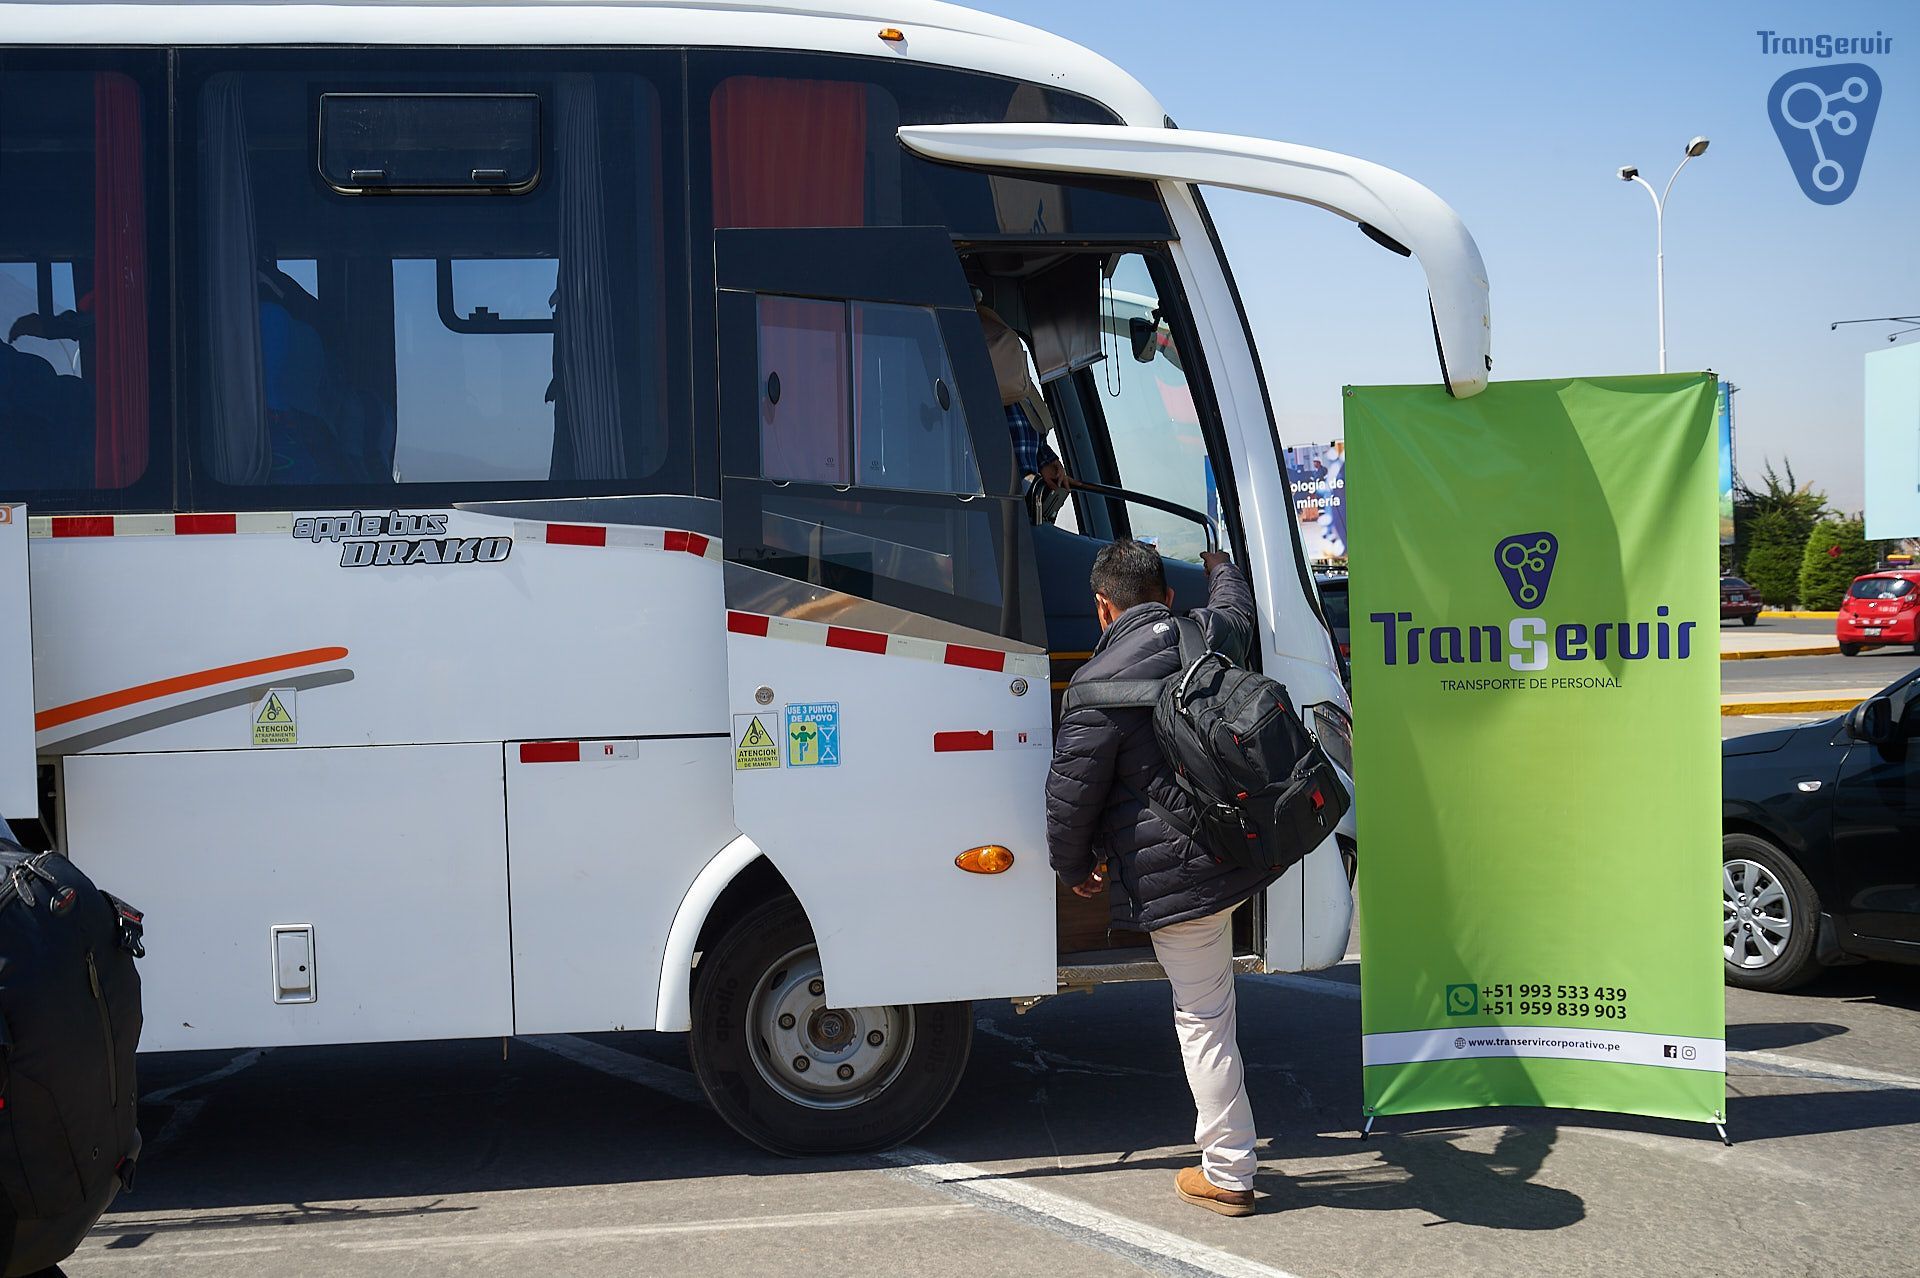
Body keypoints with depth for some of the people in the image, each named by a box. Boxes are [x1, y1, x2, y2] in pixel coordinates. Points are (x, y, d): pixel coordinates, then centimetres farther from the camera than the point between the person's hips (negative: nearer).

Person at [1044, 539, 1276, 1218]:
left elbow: (1070, 797, -9)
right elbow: (1237, 609, 32)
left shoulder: (1099, 689, -15)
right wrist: (1221, 566, 55)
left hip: (1180, 876, -5)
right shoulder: (1210, 634, 4)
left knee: (1202, 1019, 3)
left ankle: (1227, 1175, 12)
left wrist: (1074, 869, 10)